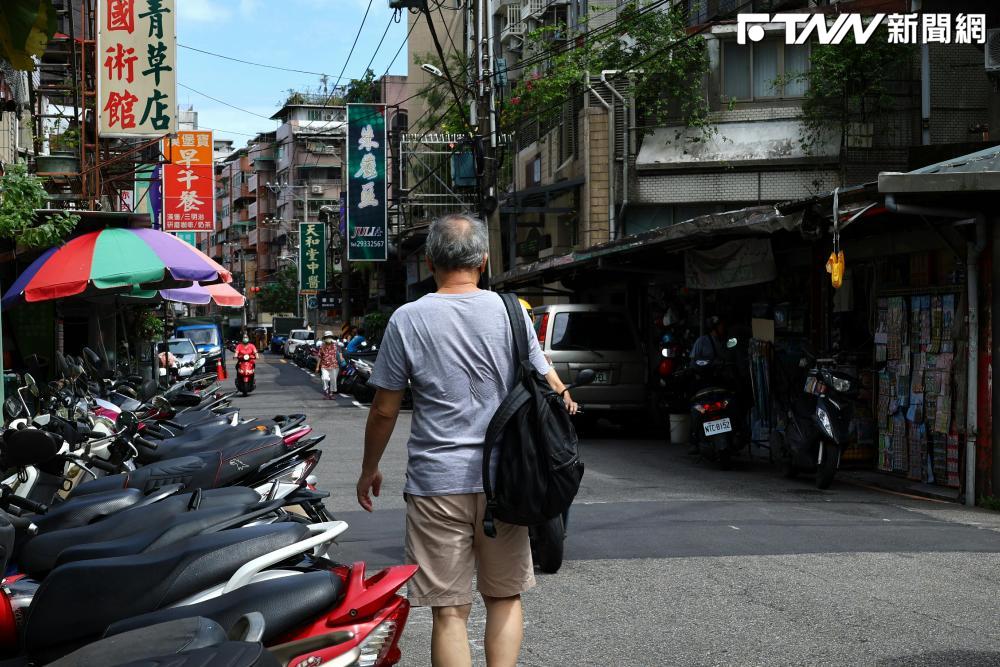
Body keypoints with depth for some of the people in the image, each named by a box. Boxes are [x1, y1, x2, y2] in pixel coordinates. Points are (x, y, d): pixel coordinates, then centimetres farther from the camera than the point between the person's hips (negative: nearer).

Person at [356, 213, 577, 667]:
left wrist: (369, 470, 14)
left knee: (449, 610, 3)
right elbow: (553, 389, 2)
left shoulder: (408, 320, -4)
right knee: (504, 597, 16)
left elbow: (384, 410, -1)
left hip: (437, 481, -2)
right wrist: (568, 406, 25)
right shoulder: (509, 312, 0)